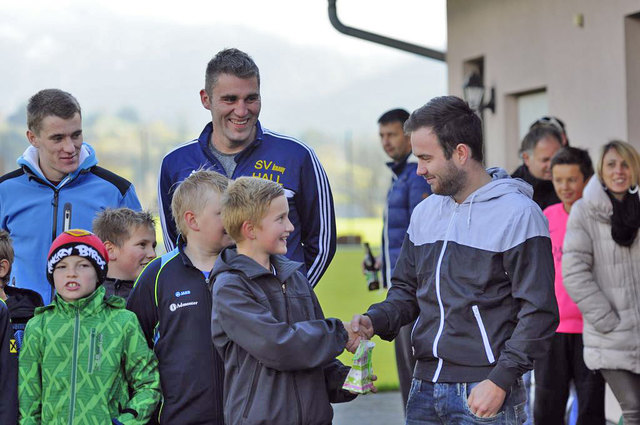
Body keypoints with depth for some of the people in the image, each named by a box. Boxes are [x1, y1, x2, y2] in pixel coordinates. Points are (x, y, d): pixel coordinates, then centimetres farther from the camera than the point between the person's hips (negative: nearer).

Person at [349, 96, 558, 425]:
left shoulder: (518, 214, -8)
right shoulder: (424, 213, 14)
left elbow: (539, 312, -11)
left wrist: (501, 380, -17)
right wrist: (374, 321, 0)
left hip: (485, 390, -6)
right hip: (424, 387, 6)